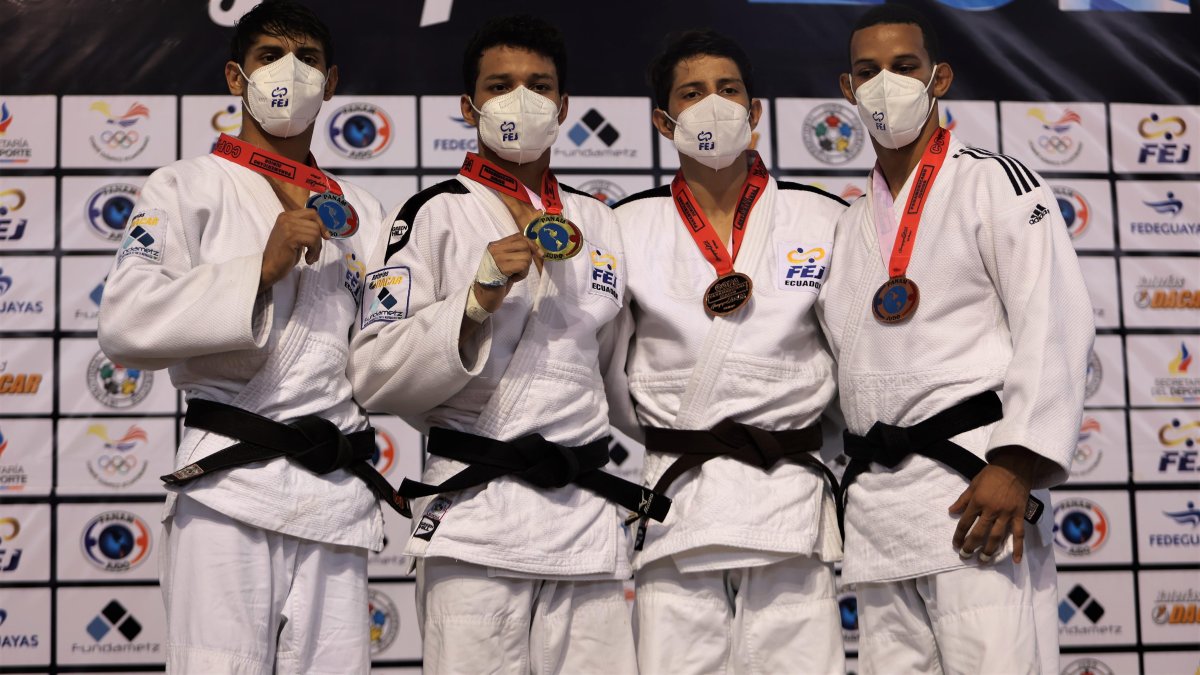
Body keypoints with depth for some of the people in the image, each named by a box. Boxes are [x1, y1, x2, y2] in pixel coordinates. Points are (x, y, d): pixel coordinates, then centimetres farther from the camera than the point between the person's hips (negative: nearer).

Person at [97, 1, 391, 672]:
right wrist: (262, 267, -15)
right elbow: (128, 324, -9)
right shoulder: (188, 187, 6)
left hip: (337, 496, 4)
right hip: (231, 487, -4)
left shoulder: (360, 213, 20)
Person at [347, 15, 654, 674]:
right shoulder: (434, 214, 1)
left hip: (588, 520, 4)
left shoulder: (598, 221, 17)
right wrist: (479, 300, -15)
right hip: (473, 515, -4)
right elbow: (374, 375, -7)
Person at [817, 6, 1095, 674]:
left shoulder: (996, 181, 2)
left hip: (977, 489, -6)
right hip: (874, 505, 6)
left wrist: (1016, 468, -18)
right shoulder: (853, 225, 22)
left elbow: (1055, 326, -9)